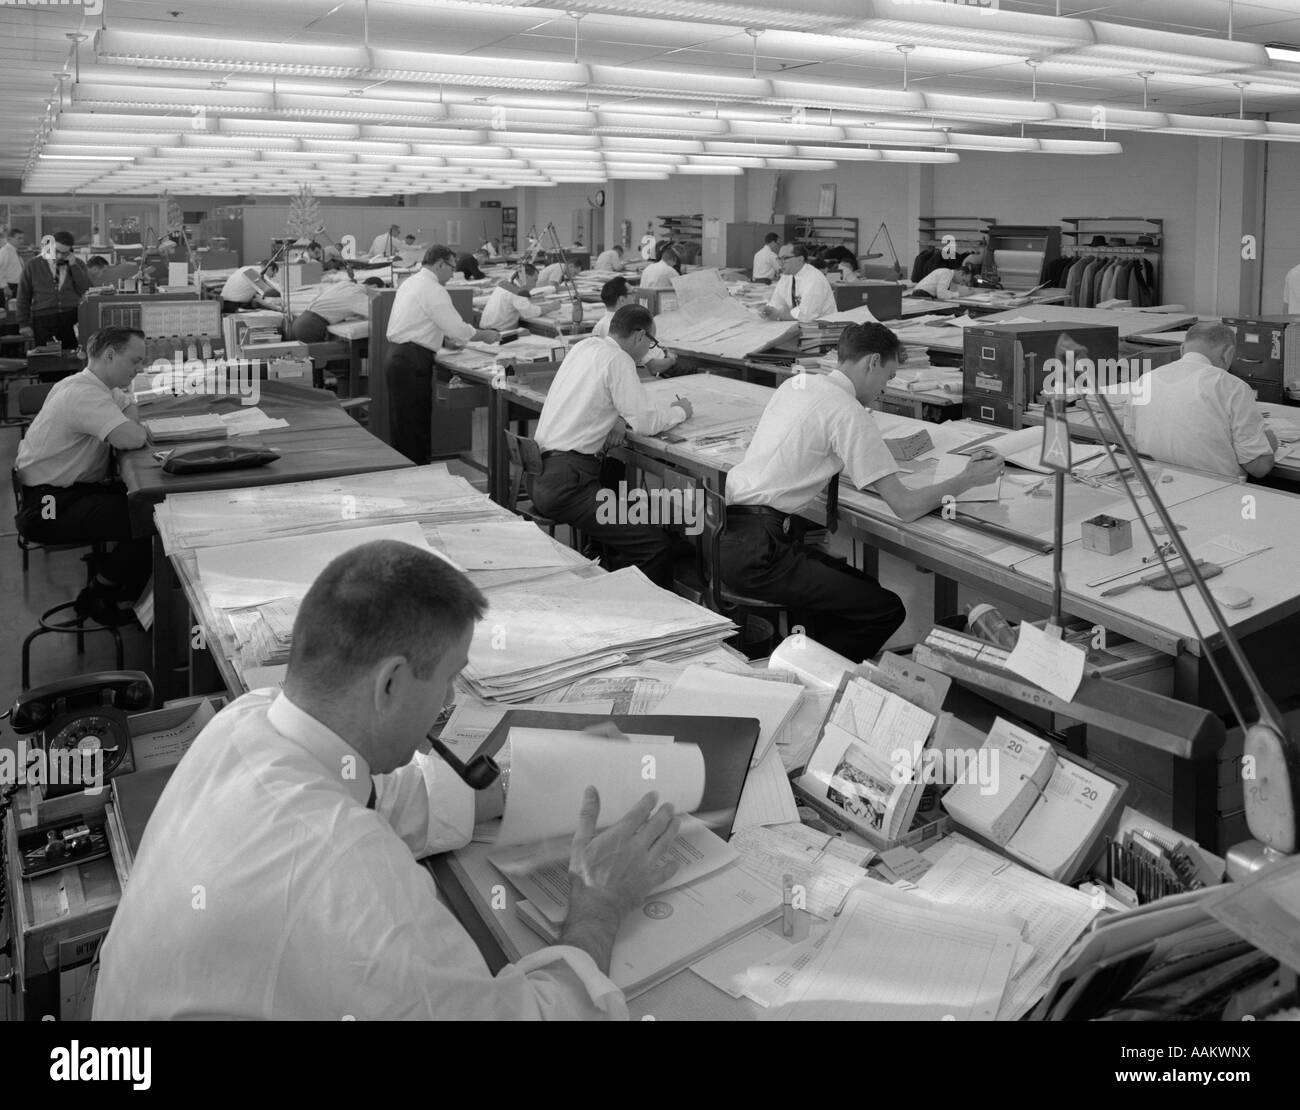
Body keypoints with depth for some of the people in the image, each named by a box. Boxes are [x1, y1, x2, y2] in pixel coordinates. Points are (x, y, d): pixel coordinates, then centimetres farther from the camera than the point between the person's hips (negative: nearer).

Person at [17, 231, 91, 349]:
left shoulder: (77, 264, 12)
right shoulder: (33, 266, 9)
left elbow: (86, 290, -1)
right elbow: (23, 298, 10)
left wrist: (73, 265, -6)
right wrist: (25, 324, 5)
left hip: (72, 320, 0)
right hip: (43, 320, 0)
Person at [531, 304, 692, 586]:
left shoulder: (585, 346, 15)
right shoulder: (617, 359, -10)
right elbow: (645, 422, -11)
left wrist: (668, 410, 20)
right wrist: (680, 411, 8)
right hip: (565, 482, -10)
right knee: (657, 545, -14)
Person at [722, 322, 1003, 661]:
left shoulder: (796, 383, 13)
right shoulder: (848, 413, -12)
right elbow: (906, 506, -11)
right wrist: (967, 480, 3)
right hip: (756, 553, -10)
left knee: (861, 585, 22)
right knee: (887, 610, -7)